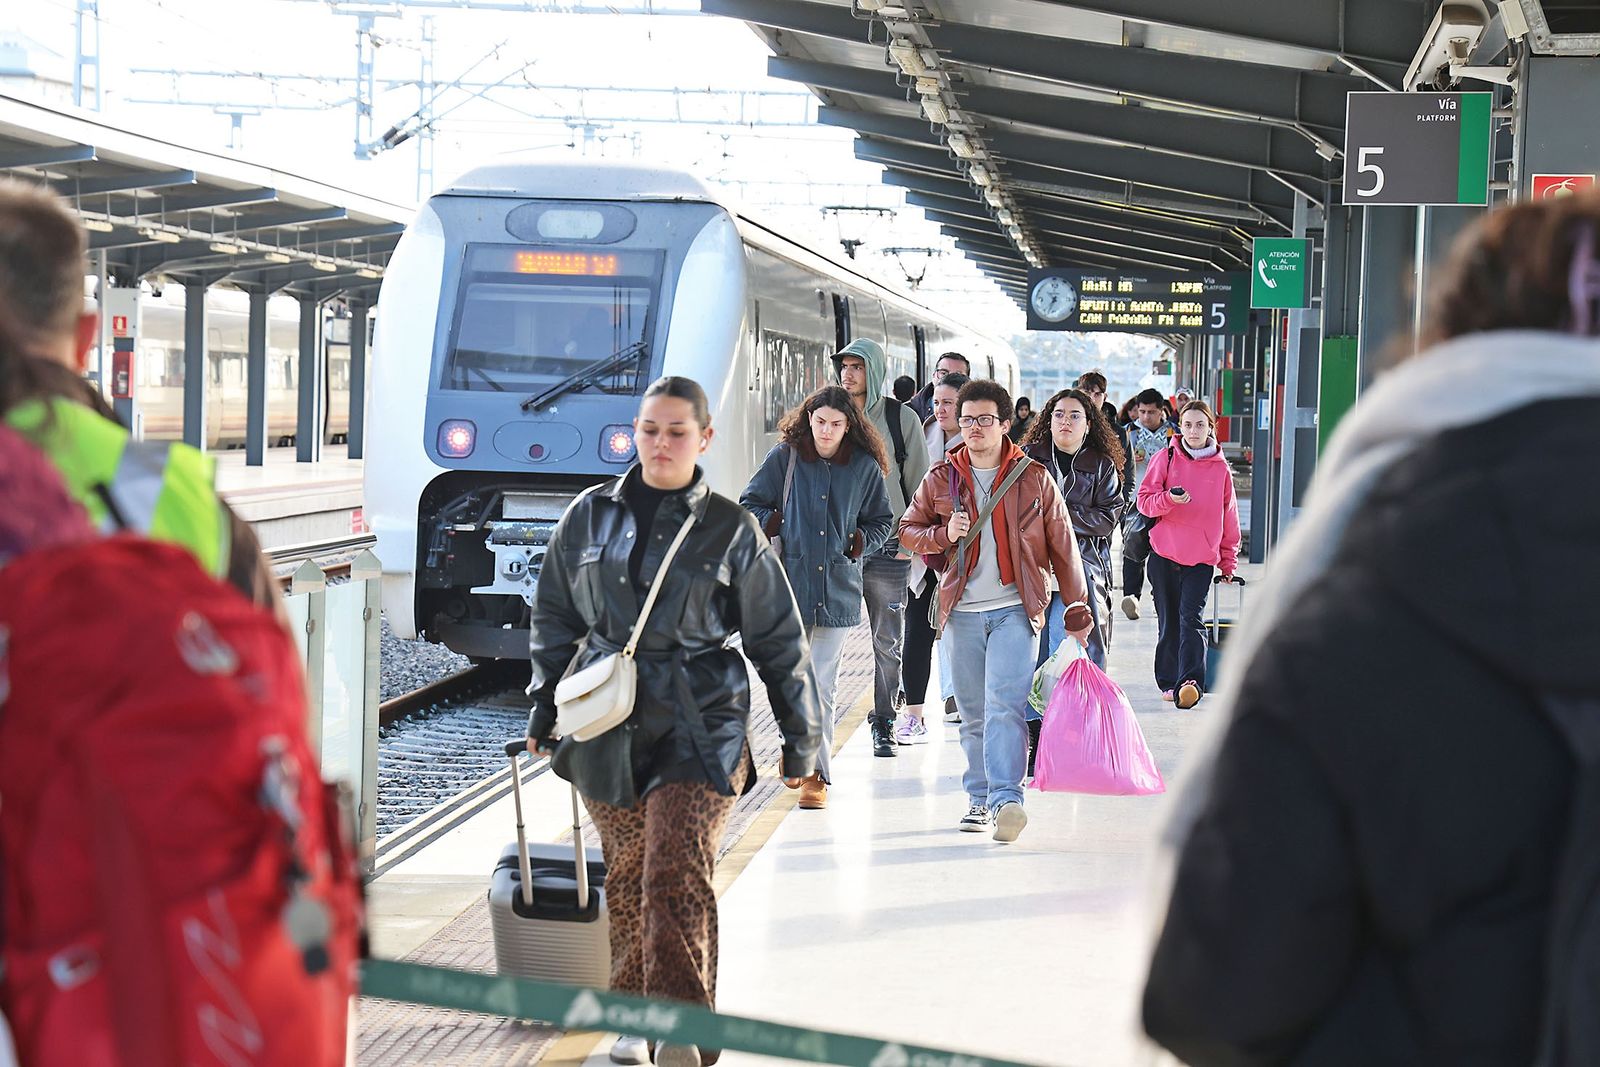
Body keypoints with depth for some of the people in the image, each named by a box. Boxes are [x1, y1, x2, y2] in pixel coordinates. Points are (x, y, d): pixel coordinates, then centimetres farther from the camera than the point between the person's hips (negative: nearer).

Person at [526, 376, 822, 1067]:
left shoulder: (730, 530, 1)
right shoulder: (590, 516, 7)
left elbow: (778, 640, 6)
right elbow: (554, 616, 18)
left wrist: (801, 738, 7)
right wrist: (544, 708, 16)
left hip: (699, 727, -3)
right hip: (607, 723, 3)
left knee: (678, 875, -15)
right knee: (626, 876, 10)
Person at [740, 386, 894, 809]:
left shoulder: (864, 467, 6)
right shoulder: (784, 456, 3)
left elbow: (882, 521, 18)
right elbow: (751, 505, 10)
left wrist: (860, 542, 3)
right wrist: (773, 526, -4)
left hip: (837, 589, 0)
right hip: (789, 583, 0)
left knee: (822, 684, -2)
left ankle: (817, 773, 4)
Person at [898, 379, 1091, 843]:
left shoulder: (1033, 478, 4)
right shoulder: (941, 477, 8)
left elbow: (1062, 546, 7)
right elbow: (908, 530, 15)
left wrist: (1076, 609, 6)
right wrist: (943, 535, -7)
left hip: (1015, 608, -3)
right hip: (962, 610, 3)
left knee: (1004, 704, -16)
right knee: (973, 713, 8)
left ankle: (1006, 798, -23)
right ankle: (979, 799, 17)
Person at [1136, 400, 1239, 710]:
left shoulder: (1221, 468, 7)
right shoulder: (1166, 458, 5)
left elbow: (1229, 519, 13)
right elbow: (1145, 501, 0)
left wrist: (1229, 562, 13)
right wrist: (1170, 498, -20)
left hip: (1202, 559, -1)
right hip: (1164, 555, 1)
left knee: (1191, 618, -15)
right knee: (1168, 622, 7)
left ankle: (1190, 682, -25)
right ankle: (1169, 682, 18)